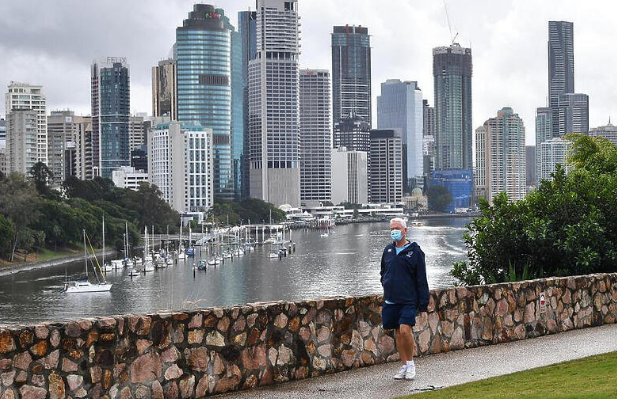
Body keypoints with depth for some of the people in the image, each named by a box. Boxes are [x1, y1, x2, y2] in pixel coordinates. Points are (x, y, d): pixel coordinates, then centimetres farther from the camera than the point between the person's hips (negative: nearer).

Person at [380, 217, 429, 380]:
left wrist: (423, 301, -7)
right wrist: (387, 287, 12)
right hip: (391, 300, 5)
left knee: (405, 329, -19)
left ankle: (411, 363, -1)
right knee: (398, 333, 8)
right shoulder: (388, 250, 11)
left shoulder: (414, 251, -4)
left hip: (408, 300, -5)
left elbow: (421, 279, -4)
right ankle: (404, 366, 17)